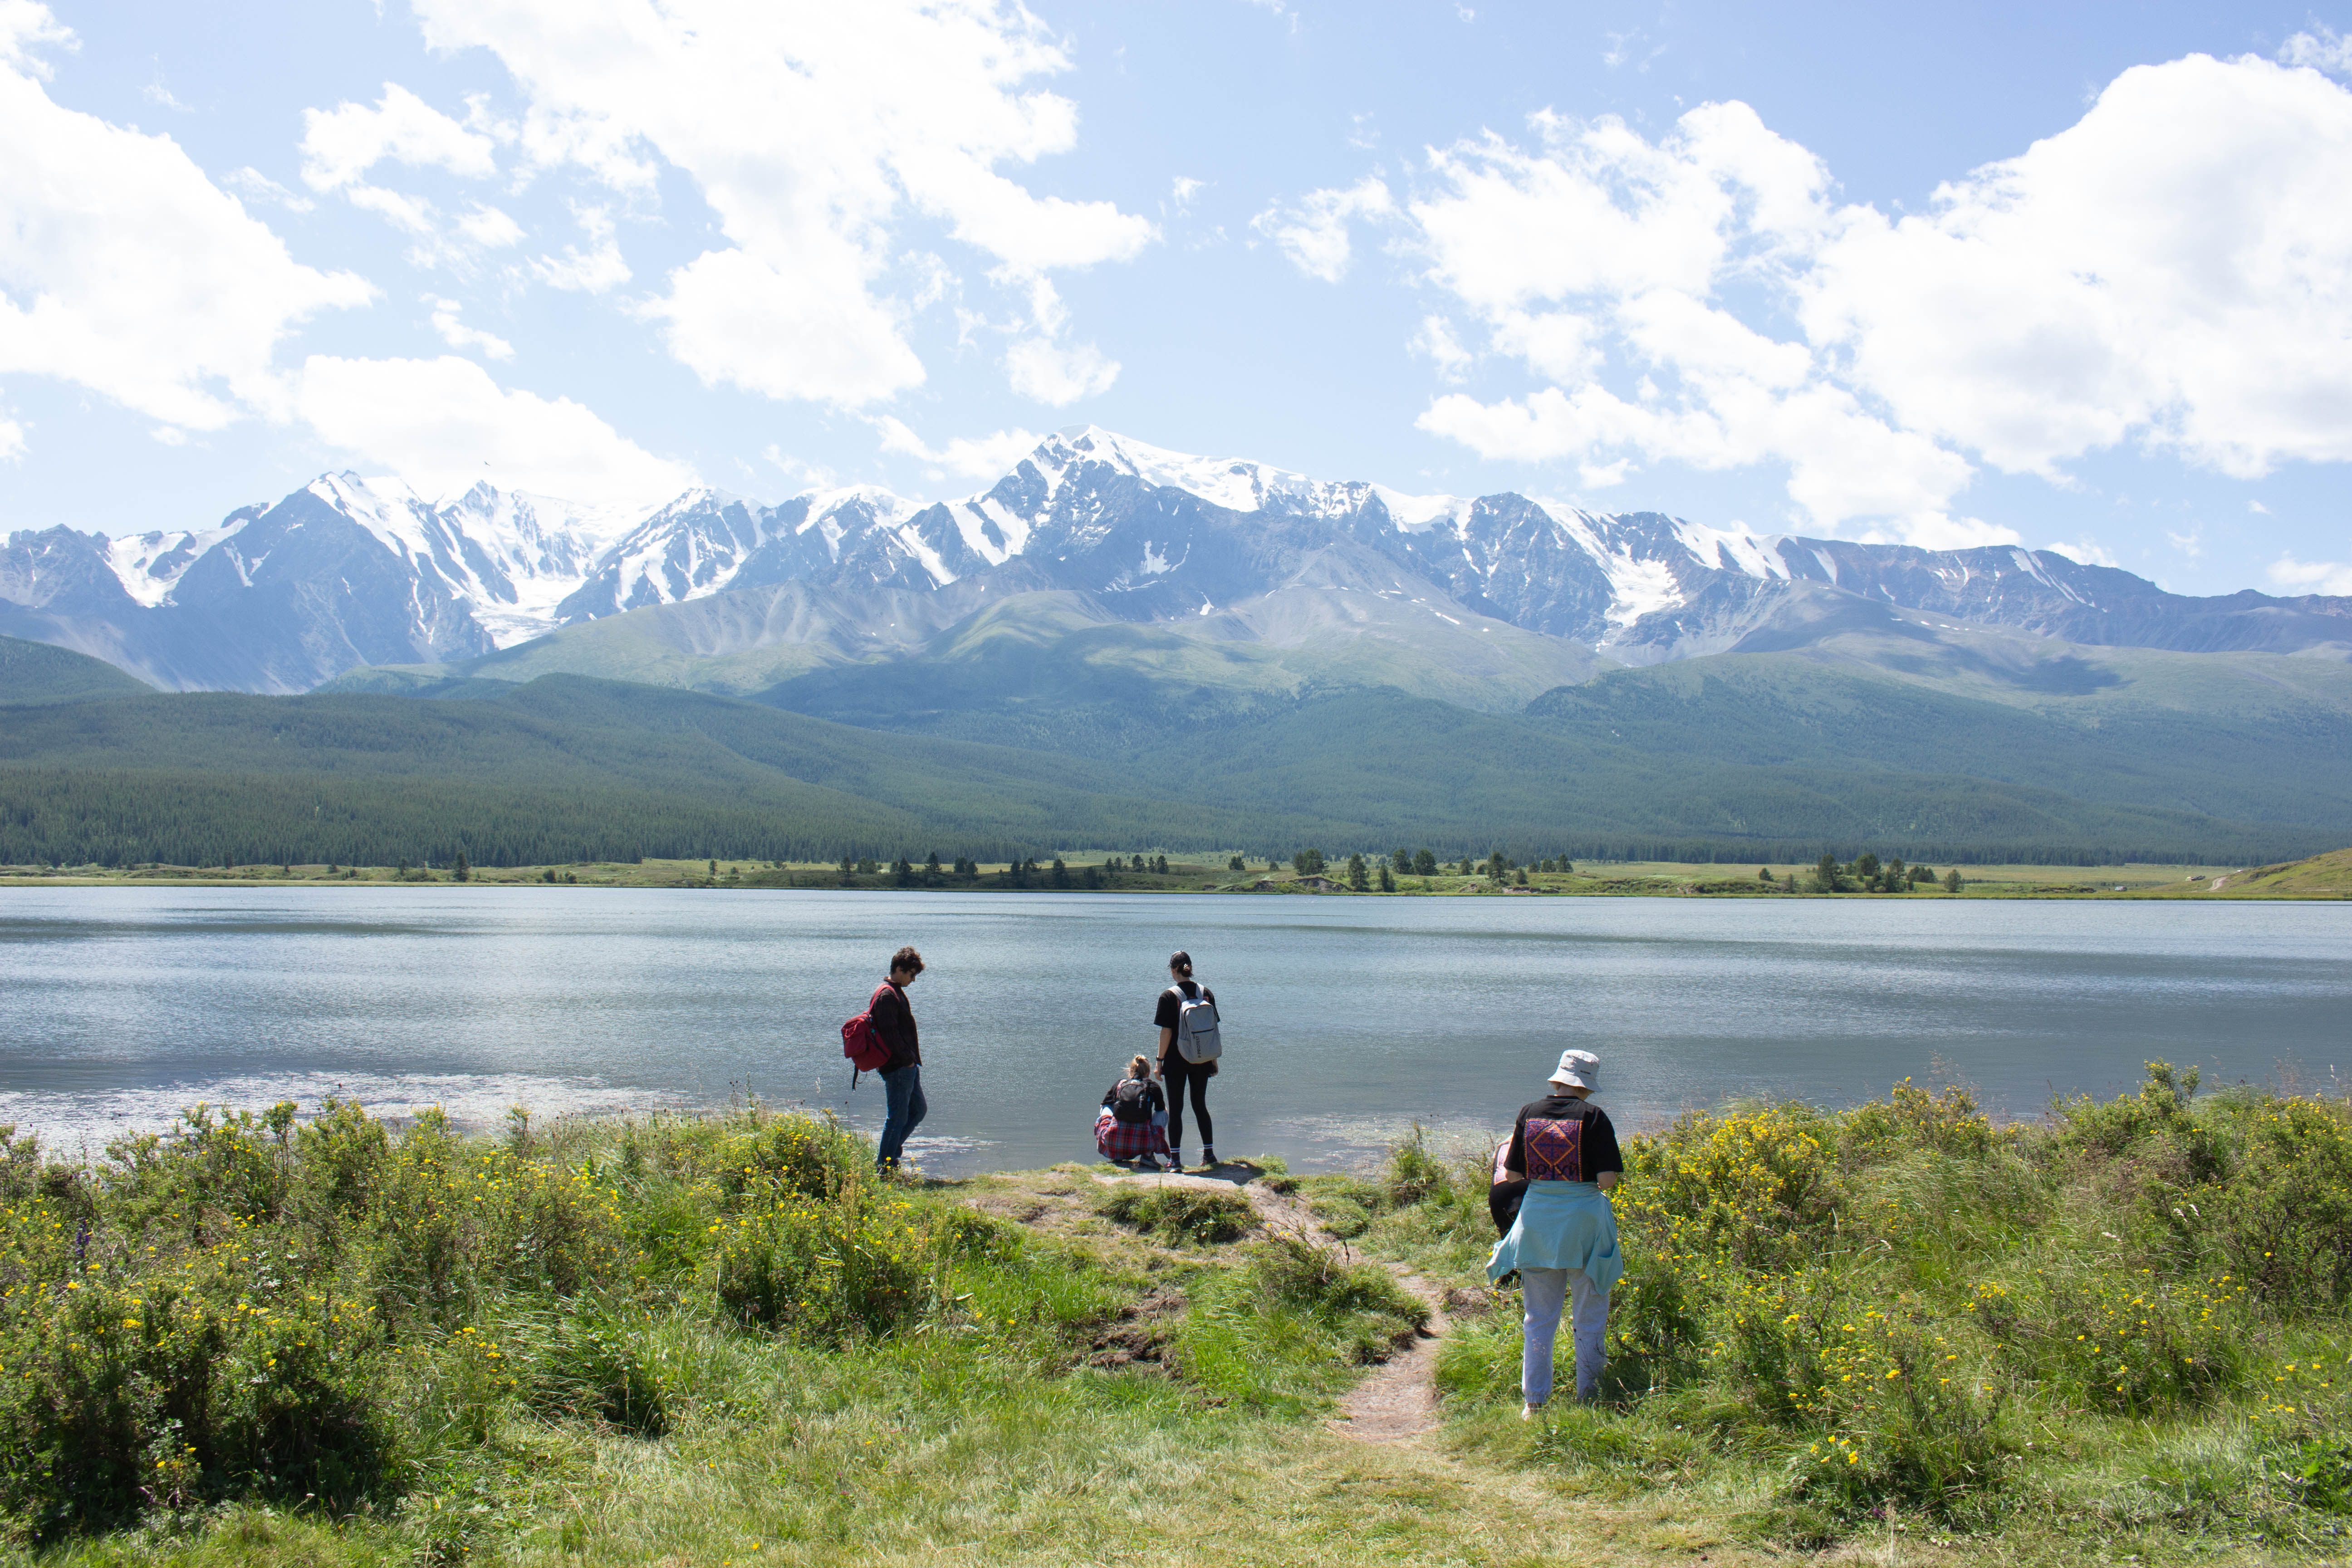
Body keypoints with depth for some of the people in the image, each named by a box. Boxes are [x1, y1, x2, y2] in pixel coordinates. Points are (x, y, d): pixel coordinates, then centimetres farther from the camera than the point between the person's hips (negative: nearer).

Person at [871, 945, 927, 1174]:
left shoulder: (897, 993, 18)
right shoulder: (887, 996, -15)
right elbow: (889, 1033, -21)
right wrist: (908, 1059, -18)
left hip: (908, 1066, 11)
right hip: (898, 1067, -11)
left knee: (919, 1109, 16)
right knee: (898, 1116, -5)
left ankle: (885, 1159, 21)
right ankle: (885, 1167, 3)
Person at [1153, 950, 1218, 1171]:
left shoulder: (1169, 997, -10)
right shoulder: (1206, 993, 2)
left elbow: (1166, 1032, -12)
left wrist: (1160, 1061, -4)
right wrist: (1214, 1060, 15)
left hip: (1176, 1061, -4)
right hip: (1201, 1061, 4)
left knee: (1175, 1109, 2)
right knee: (1200, 1105, 16)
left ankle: (1175, 1159, 0)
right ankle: (1209, 1155, 18)